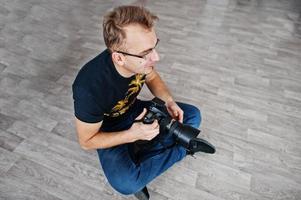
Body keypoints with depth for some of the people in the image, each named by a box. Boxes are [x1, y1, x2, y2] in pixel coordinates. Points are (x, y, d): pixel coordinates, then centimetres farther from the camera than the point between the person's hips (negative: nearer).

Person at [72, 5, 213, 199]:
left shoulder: (141, 58, -23)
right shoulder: (90, 88, -37)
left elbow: (152, 77, 1)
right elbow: (86, 141, -21)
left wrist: (169, 101, -17)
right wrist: (132, 135, -32)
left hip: (134, 111, 5)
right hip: (108, 130, -4)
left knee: (192, 115, -2)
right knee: (126, 183, -31)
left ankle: (138, 152, -7)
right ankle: (181, 148, -6)